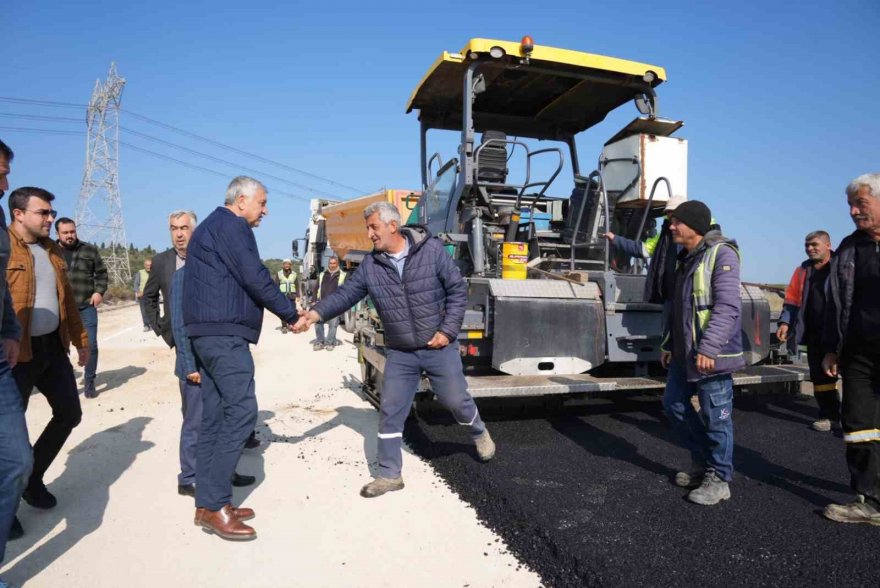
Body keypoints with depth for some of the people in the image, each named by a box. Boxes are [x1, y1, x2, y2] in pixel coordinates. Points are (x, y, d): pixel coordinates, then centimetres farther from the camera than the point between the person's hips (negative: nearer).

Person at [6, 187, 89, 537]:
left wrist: (81, 340, 20)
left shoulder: (51, 250, 13)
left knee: (69, 413, 11)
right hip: (18, 353, -7)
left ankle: (33, 478, 31)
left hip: (53, 347, 7)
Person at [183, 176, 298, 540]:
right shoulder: (230, 225, -7)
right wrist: (291, 313, -4)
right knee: (241, 410, -11)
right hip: (225, 332, -11)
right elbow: (255, 279, -15)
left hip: (210, 332, 11)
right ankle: (215, 505, -7)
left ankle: (207, 503, 14)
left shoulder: (212, 227, 24)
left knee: (215, 415, 9)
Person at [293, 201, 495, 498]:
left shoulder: (432, 250, -12)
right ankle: (389, 474, 19)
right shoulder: (370, 265, -4)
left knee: (456, 400, 8)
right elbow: (345, 294, -7)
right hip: (399, 353, 3)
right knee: (390, 412, 4)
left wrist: (448, 331, -13)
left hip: (438, 347, -3)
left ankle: (479, 433, 42)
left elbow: (458, 290, -8)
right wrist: (316, 313, -25)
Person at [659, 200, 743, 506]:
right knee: (674, 403, 15)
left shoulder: (721, 254, -13)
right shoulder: (686, 258, 15)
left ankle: (718, 478, 16)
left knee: (716, 416, 2)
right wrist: (668, 344, 21)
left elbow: (728, 307, -21)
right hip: (684, 352, 9)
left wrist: (708, 348, -26)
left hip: (710, 354, -9)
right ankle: (702, 460, 33)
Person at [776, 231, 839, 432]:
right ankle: (830, 415, 22)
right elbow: (792, 299, 13)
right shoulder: (802, 270, 13)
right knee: (820, 375, 10)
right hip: (815, 333, 5)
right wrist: (785, 322, 1)